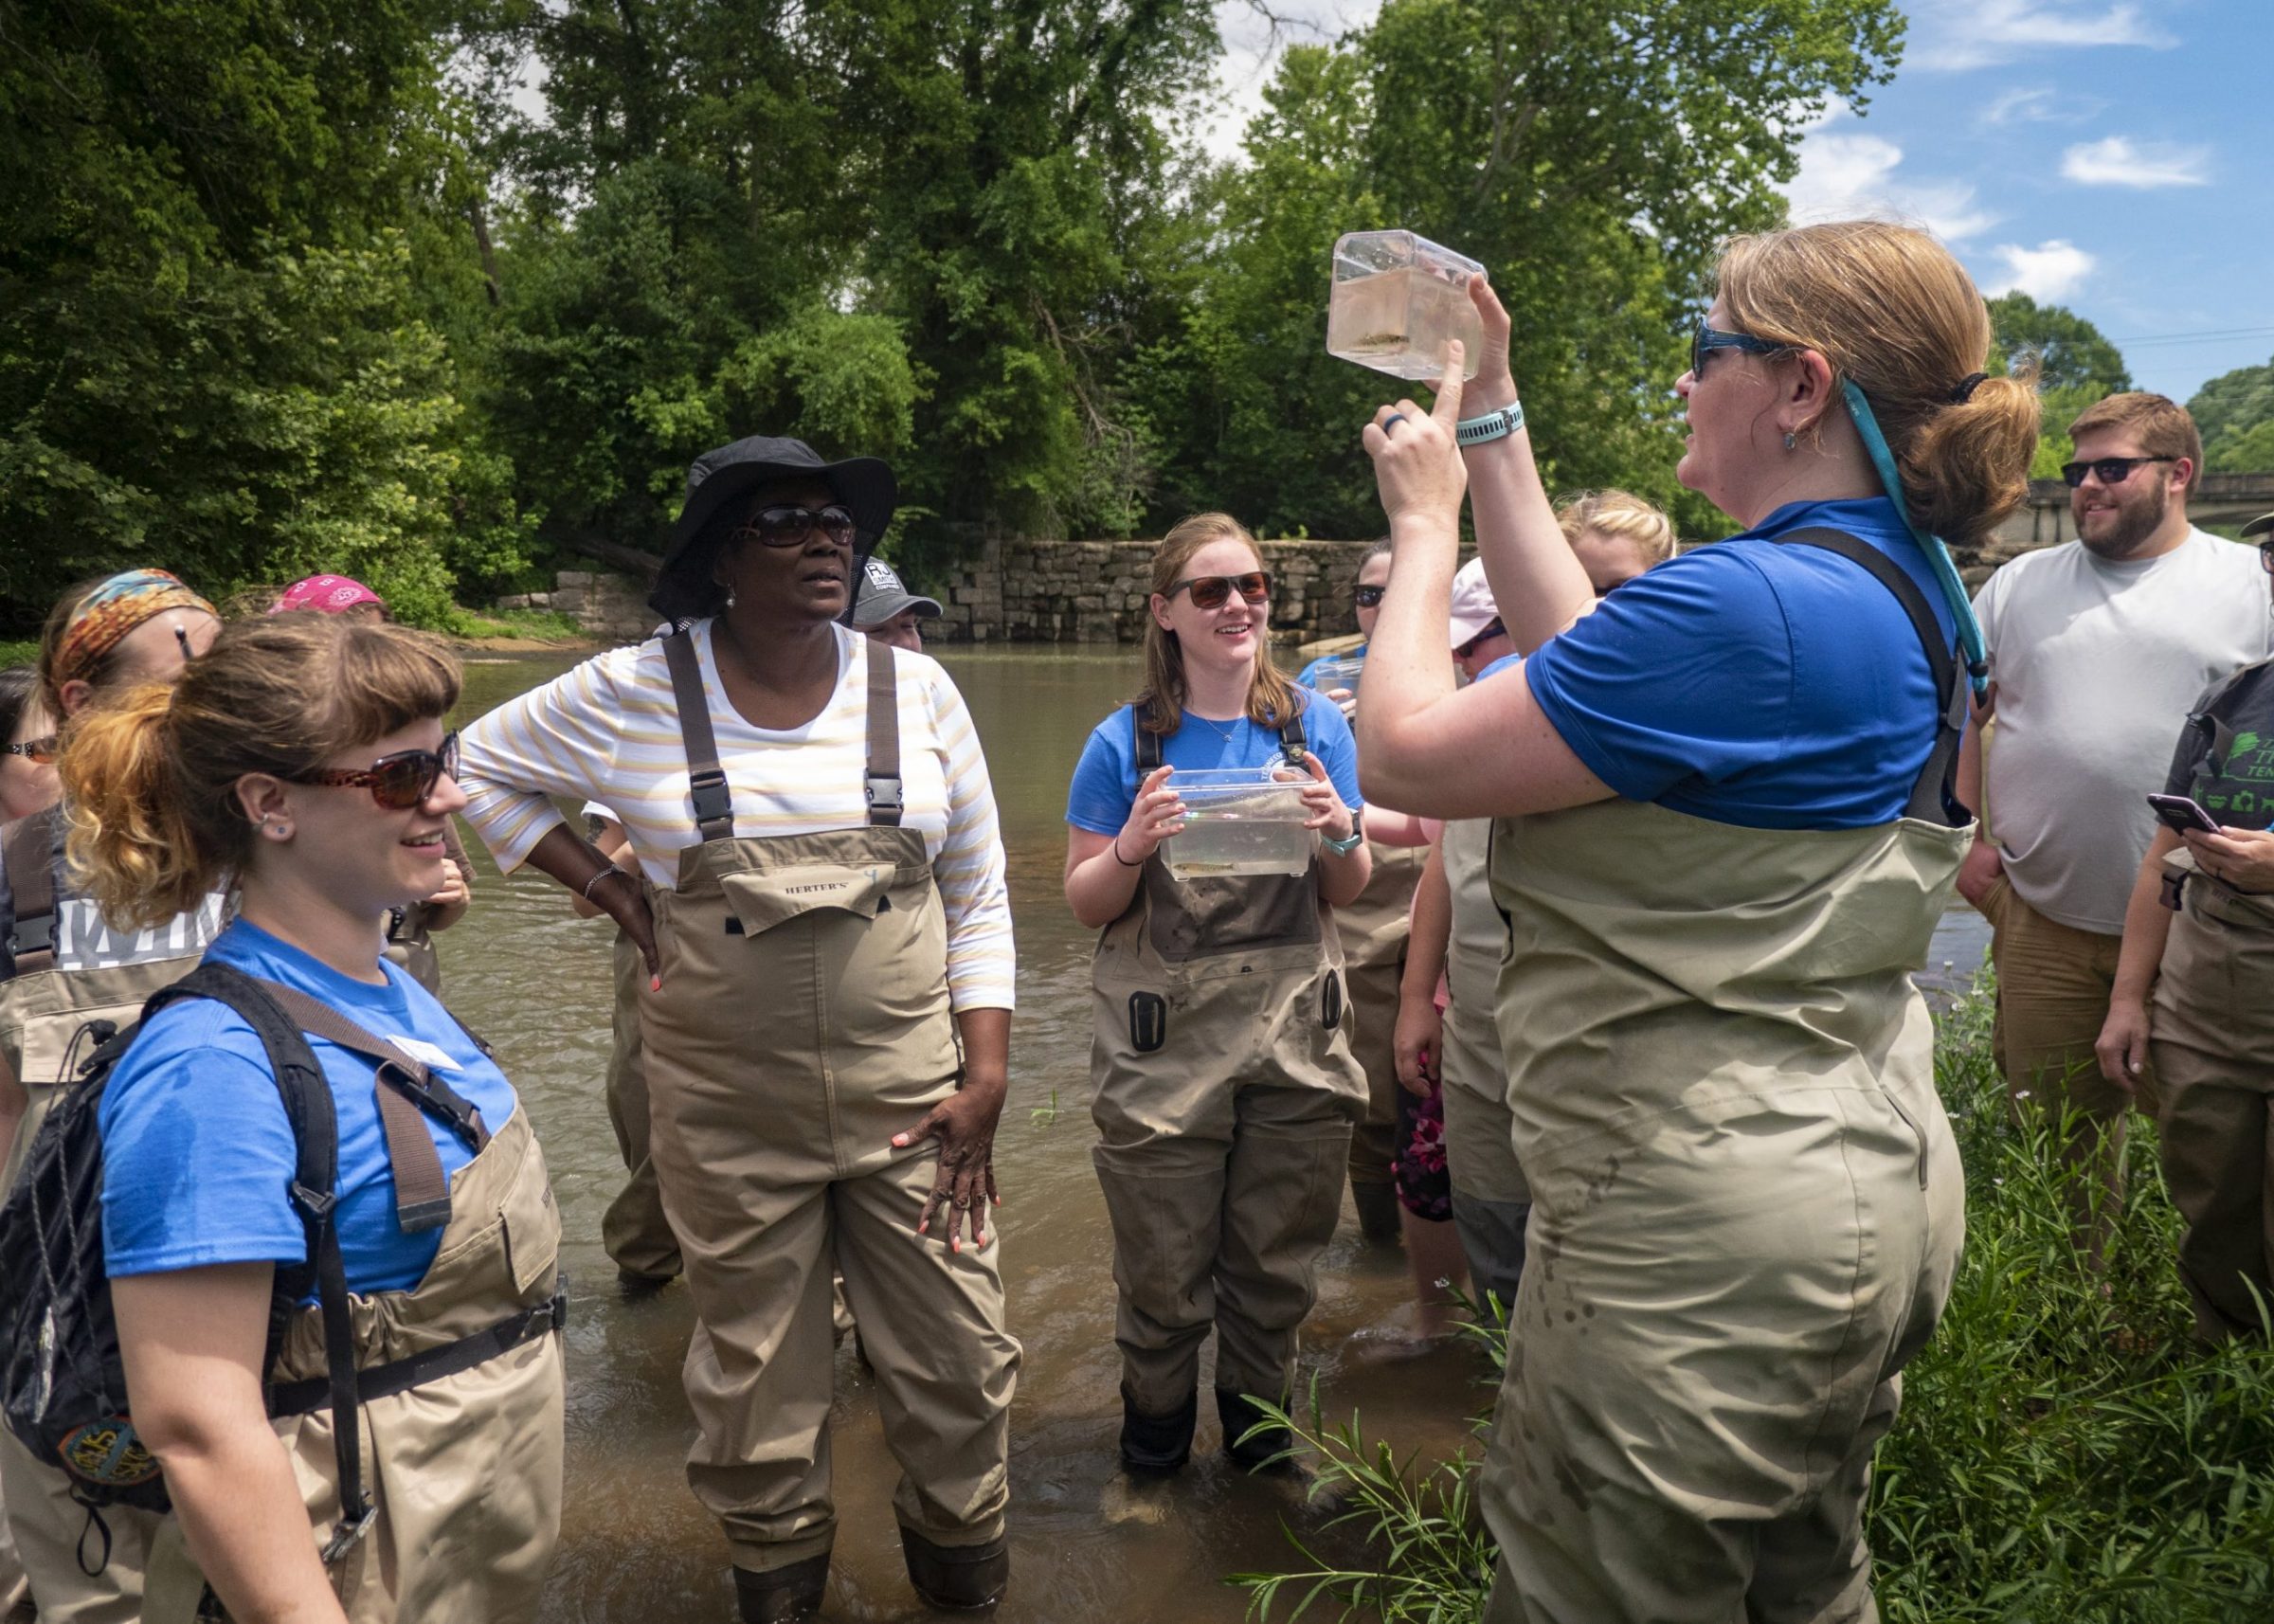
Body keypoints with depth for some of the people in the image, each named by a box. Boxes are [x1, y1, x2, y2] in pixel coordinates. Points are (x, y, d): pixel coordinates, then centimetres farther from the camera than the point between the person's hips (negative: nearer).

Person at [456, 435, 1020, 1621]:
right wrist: (610, 890, 0)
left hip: (911, 1095, 1)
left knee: (958, 1350, 9)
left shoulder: (916, 690, 0)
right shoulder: (634, 693, -4)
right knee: (754, 1368, 14)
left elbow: (977, 900, 3)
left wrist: (986, 1077, -3)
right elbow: (482, 765, 12)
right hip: (728, 1110, -1)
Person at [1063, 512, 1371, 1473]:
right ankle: (1155, 1428, 37)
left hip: (1294, 1040, 2)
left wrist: (1339, 832, -14)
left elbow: (1347, 893, 7)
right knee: (1164, 1276, 9)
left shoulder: (1315, 727, 3)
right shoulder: (1126, 743, -4)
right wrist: (1134, 844, -20)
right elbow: (1086, 904, -1)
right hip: (1163, 1049, -2)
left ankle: (1258, 1426, 41)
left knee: (1276, 1267, 15)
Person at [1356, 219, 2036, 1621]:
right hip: (1858, 1189, 10)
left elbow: (1405, 755, -19)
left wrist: (1424, 519, -3)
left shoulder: (1745, 606, -26)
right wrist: (1493, 424, 15)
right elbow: (1581, 657, 12)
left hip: (1703, 1235, -10)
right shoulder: (1901, 585, 6)